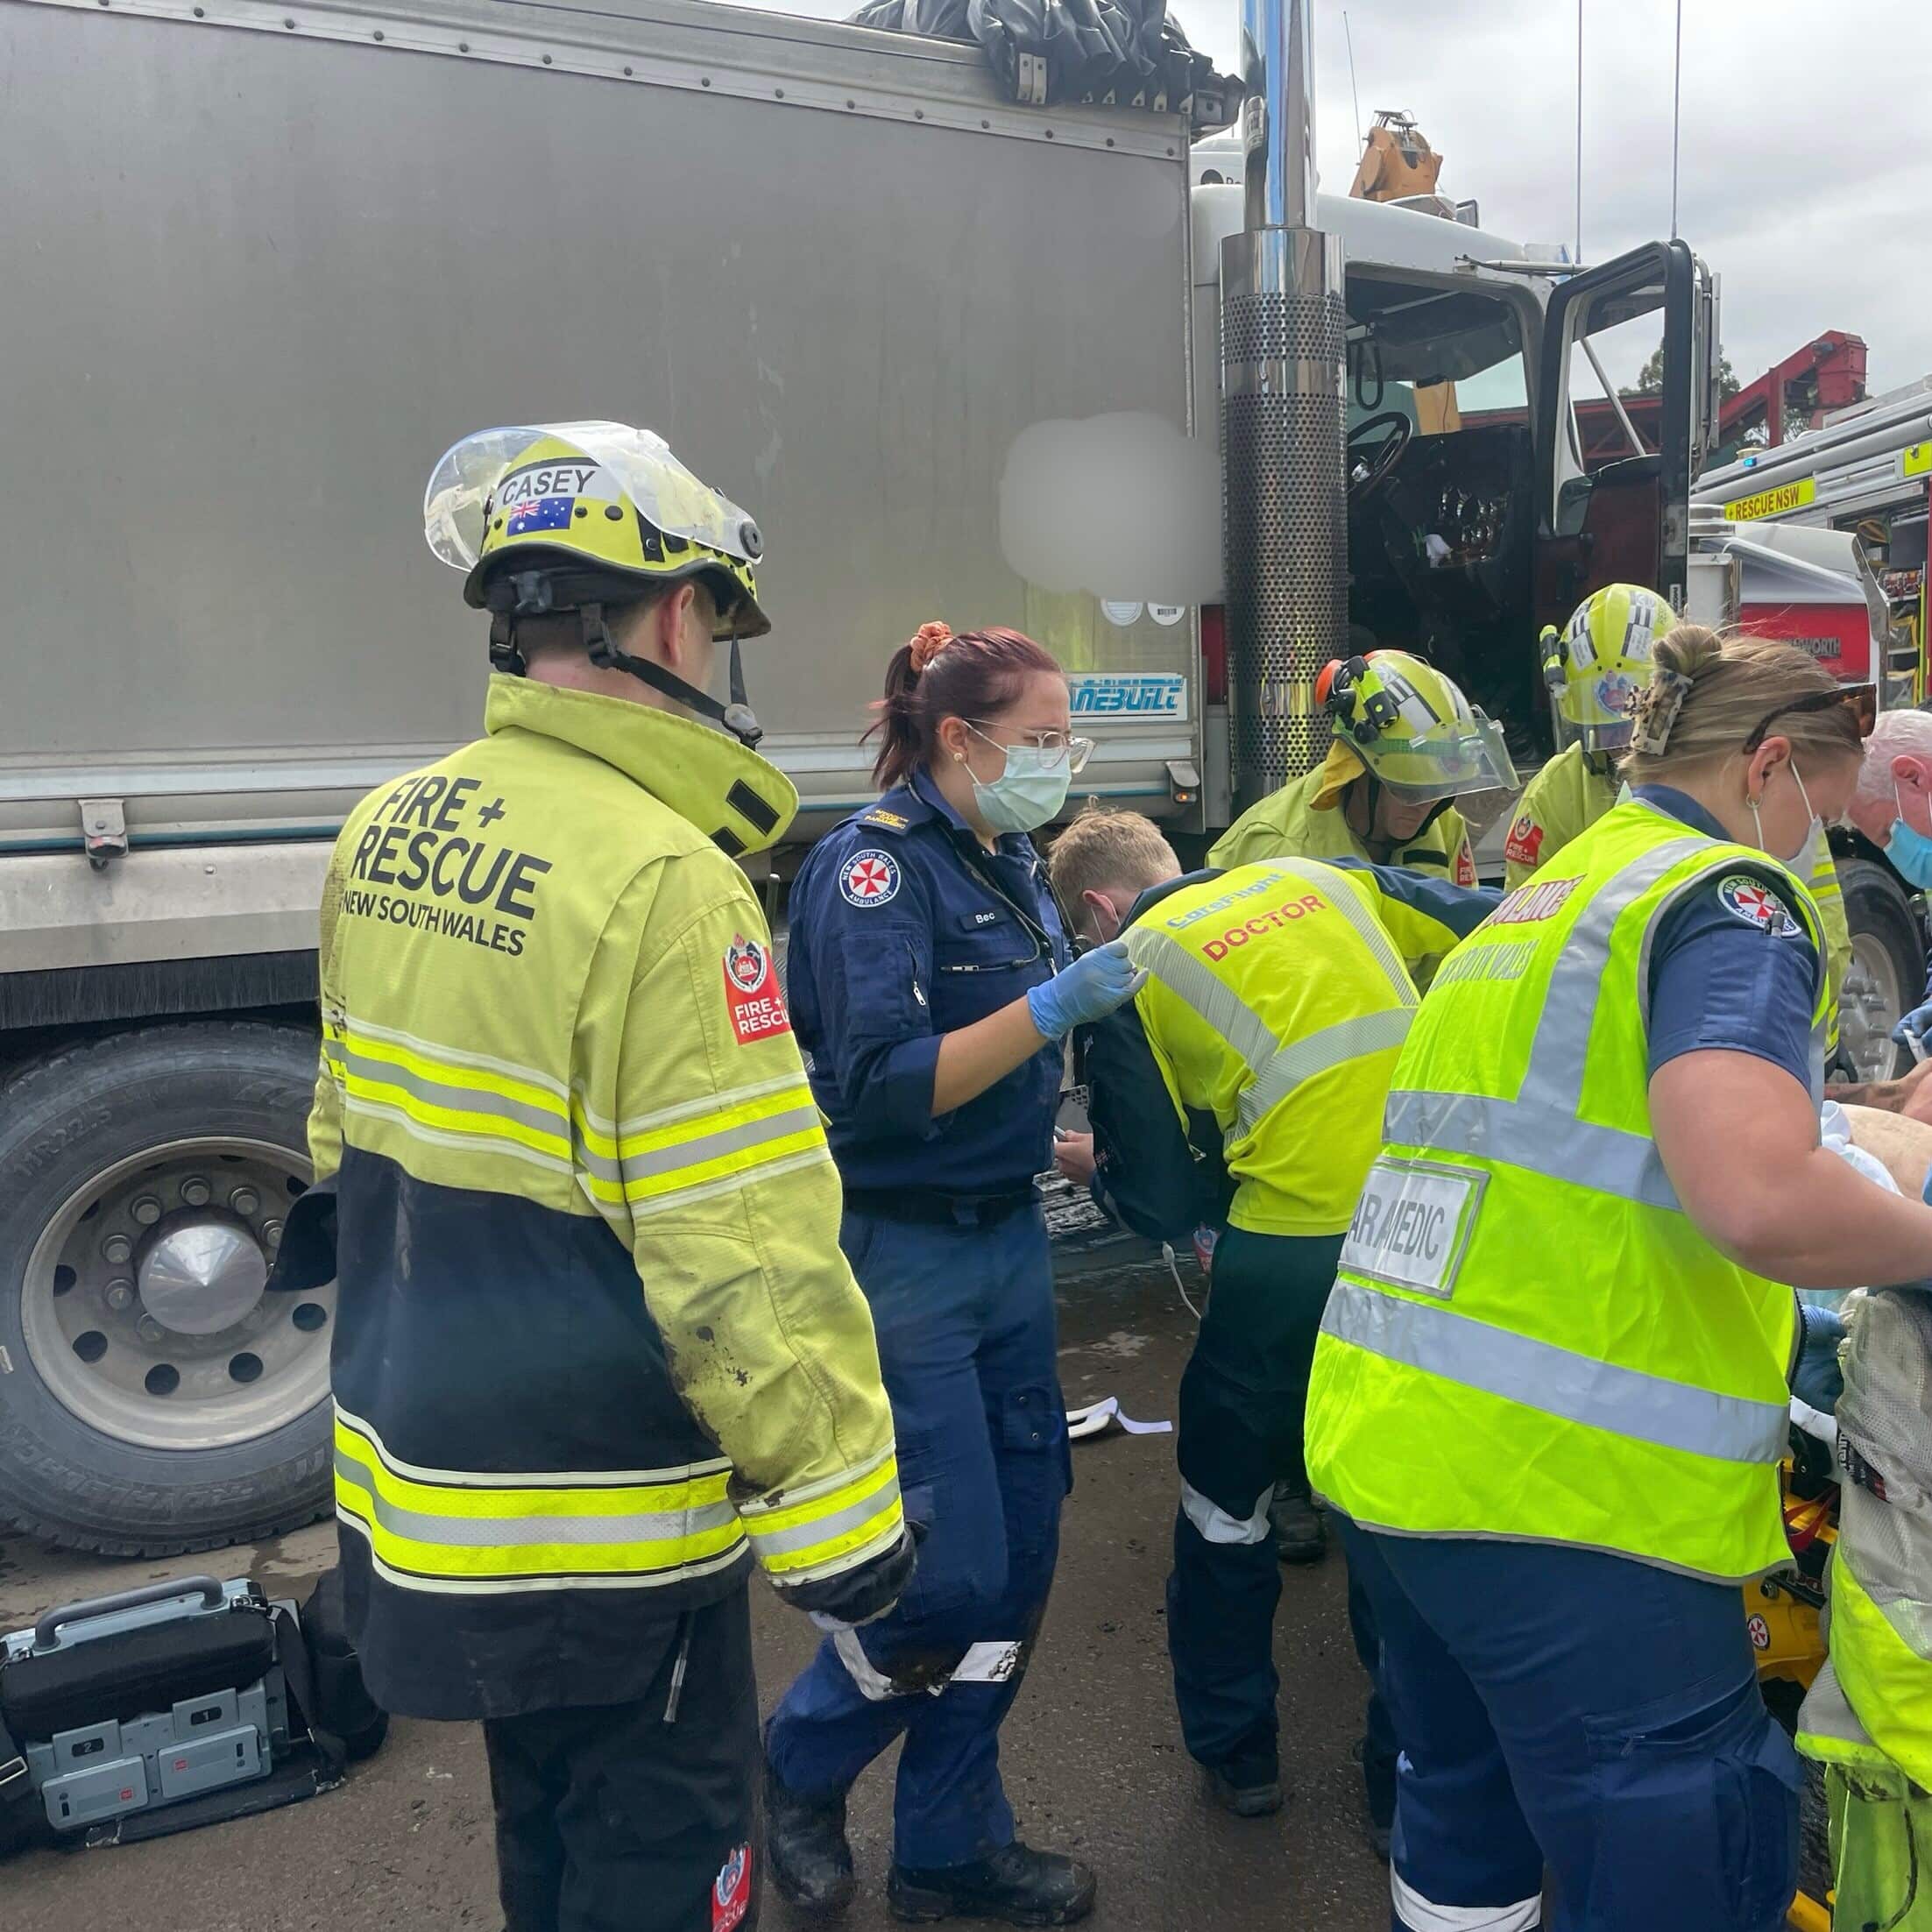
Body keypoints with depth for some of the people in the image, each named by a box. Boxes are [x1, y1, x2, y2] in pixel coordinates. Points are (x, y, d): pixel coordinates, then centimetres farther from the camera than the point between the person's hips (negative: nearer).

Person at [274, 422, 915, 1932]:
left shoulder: (387, 832, 1)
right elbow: (746, 1254, -26)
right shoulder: (659, 878, -26)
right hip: (597, 1522, -8)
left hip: (414, 1477, 8)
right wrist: (840, 1514, -15)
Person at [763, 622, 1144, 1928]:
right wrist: (1054, 1003, -26)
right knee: (949, 1575, -1)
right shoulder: (876, 864, -14)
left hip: (1010, 1242, 8)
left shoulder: (1015, 867, 10)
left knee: (1019, 1560, 13)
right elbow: (879, 1087, -23)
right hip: (902, 1259, -8)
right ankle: (801, 1771, 29)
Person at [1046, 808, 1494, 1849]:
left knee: (1224, 1503, 22)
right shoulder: (1322, 879, 12)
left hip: (1293, 1256, -4)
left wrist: (1093, 1167, 21)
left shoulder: (1126, 976, 1)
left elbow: (1164, 1206, 1)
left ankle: (1234, 1750, 38)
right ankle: (1409, 1777, 35)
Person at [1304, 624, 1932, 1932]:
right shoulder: (1728, 896, -7)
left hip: (1385, 1442, 9)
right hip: (1566, 1481, -9)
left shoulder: (1541, 896, 19)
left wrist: (1770, 1329, 29)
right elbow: (1759, 1196, -25)